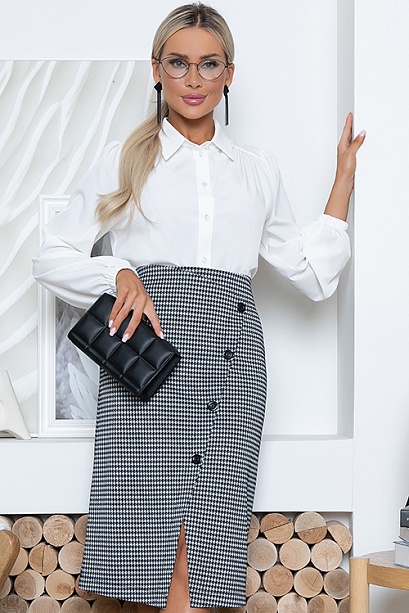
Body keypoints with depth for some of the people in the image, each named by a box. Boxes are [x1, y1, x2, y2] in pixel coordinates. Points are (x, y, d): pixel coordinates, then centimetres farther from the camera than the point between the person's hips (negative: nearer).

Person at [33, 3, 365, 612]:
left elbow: (313, 274, 19)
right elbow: (53, 256, 12)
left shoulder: (259, 169, 21)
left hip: (229, 355, 2)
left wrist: (344, 176, 17)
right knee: (154, 551, -10)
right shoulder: (125, 159, 14)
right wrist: (121, 274, -6)